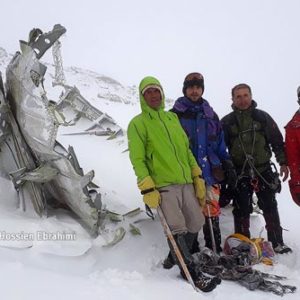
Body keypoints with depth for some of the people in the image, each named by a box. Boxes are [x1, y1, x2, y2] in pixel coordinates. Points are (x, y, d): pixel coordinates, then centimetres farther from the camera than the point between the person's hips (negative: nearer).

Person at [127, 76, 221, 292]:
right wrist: (147, 189, -15)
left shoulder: (172, 117, 16)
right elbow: (138, 159, -6)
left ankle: (177, 258, 29)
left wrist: (198, 177, 14)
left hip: (186, 182, 6)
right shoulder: (137, 124, 0)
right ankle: (193, 274, 4)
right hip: (163, 185, -6)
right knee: (178, 230, -9)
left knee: (195, 224, 8)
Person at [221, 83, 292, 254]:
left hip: (264, 170, 1)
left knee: (270, 208, 7)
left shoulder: (263, 116, 4)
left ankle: (277, 243, 18)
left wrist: (283, 162, 1)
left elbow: (277, 141, 6)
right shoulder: (227, 122, 2)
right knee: (242, 210, 3)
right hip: (240, 174, 0)